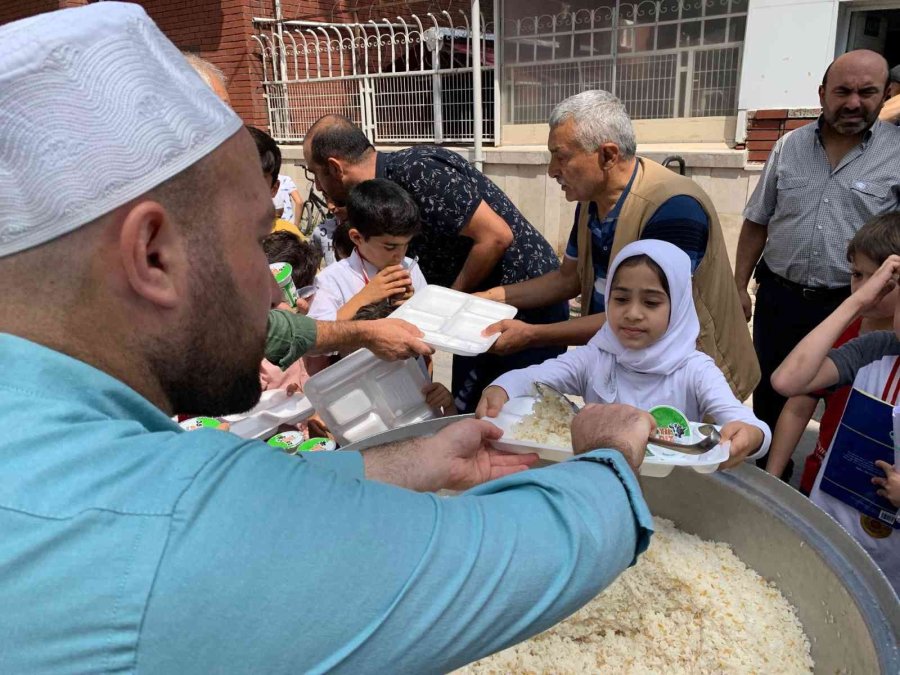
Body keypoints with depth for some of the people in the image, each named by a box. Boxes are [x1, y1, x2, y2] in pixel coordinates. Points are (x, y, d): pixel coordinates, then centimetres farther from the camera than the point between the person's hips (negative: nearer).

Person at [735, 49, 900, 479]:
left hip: (852, 307, -2)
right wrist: (738, 286, 5)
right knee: (769, 395, 16)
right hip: (778, 297, 3)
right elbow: (756, 223, 7)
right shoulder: (790, 146, 2)